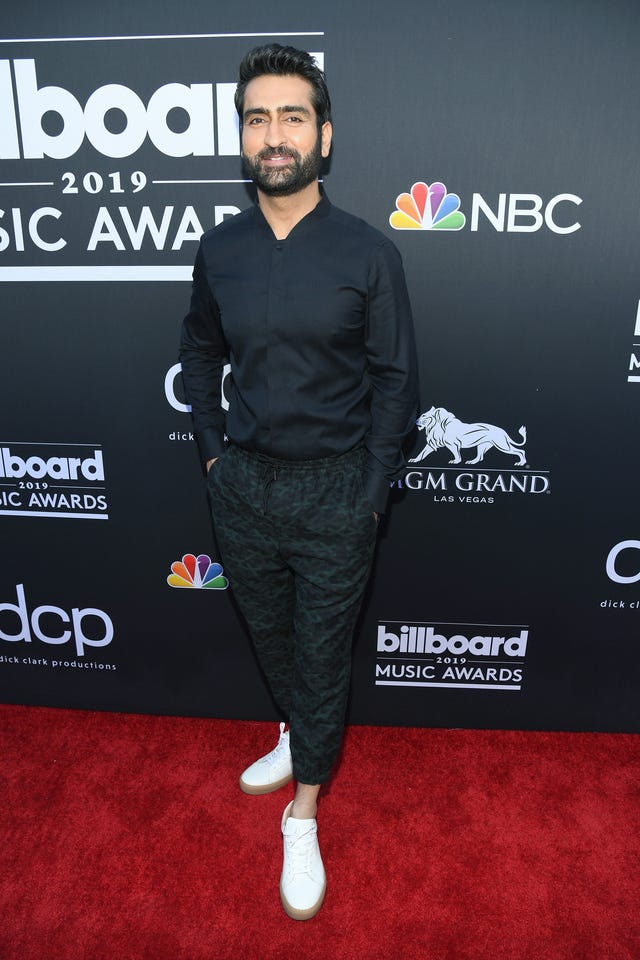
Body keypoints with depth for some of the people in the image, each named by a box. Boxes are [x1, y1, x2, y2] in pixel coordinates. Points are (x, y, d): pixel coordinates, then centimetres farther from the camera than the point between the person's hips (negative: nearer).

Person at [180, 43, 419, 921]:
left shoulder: (368, 253, -9)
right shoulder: (219, 249, 0)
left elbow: (395, 378, -5)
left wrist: (372, 493, -7)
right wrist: (212, 448, 7)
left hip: (333, 487, -3)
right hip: (243, 484, 4)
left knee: (323, 650, 9)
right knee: (268, 632, 22)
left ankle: (304, 814, 29)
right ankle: (299, 735, 50)